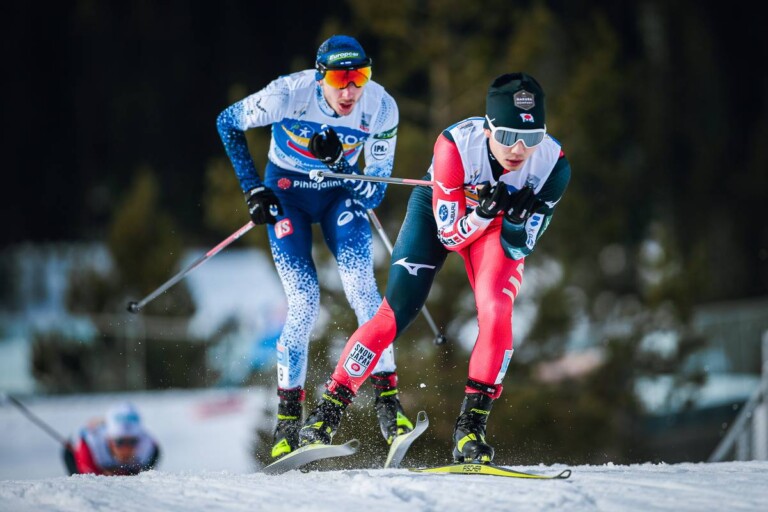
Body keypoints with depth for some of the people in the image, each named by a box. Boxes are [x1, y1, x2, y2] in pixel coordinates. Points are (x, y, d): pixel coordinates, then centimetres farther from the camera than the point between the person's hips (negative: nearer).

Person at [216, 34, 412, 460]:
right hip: (287, 193, -2)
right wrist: (252, 188, -10)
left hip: (340, 193, 2)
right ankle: (288, 414, 0)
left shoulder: (381, 108, -21)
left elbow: (377, 186, -14)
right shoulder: (288, 95, -27)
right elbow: (228, 123, -9)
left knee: (361, 286, -21)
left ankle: (386, 397, -16)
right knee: (304, 301, -14)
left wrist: (337, 163, -33)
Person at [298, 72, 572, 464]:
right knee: (395, 314, -10)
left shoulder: (553, 165, -30)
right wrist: (483, 213, -46)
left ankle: (471, 429, -17)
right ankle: (327, 413, 3)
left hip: (500, 226, 1)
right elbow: (451, 236, -27)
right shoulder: (455, 145, -37)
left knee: (496, 311, -24)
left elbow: (518, 248, -21)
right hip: (439, 212, -1)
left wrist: (516, 219, -42)